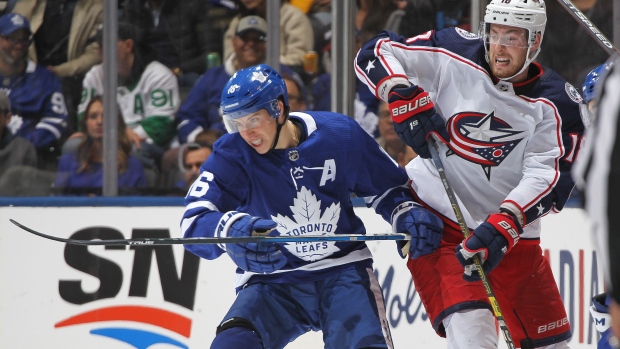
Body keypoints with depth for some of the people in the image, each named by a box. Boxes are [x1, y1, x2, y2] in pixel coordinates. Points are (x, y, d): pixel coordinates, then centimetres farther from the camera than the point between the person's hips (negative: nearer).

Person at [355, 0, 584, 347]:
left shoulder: (557, 103, -8)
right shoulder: (455, 55, -10)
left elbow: (549, 177, -18)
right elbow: (376, 52, -4)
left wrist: (505, 225, -32)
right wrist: (404, 98, -23)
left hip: (513, 233, 3)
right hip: (436, 213, -3)